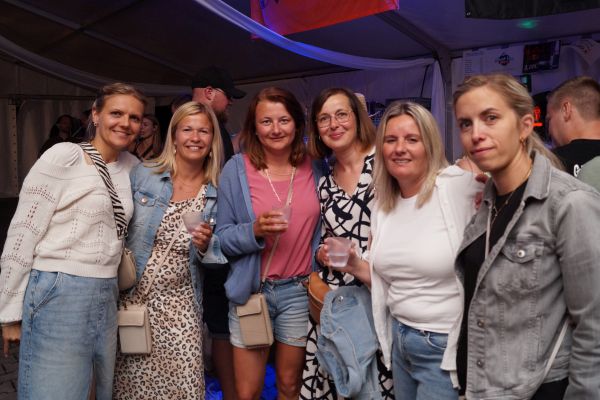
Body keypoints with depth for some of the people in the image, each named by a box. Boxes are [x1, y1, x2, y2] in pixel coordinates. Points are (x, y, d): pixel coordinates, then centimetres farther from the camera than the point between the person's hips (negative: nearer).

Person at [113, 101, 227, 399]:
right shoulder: (142, 175, -3)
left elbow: (218, 255, 6)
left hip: (179, 307, 0)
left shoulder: (218, 194, -1)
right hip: (132, 298, 0)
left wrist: (205, 246, -15)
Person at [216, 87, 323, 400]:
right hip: (251, 291, -1)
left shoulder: (315, 168, 0)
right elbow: (223, 237, -6)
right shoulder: (236, 169, -6)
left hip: (299, 291, 2)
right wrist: (255, 230, -22)